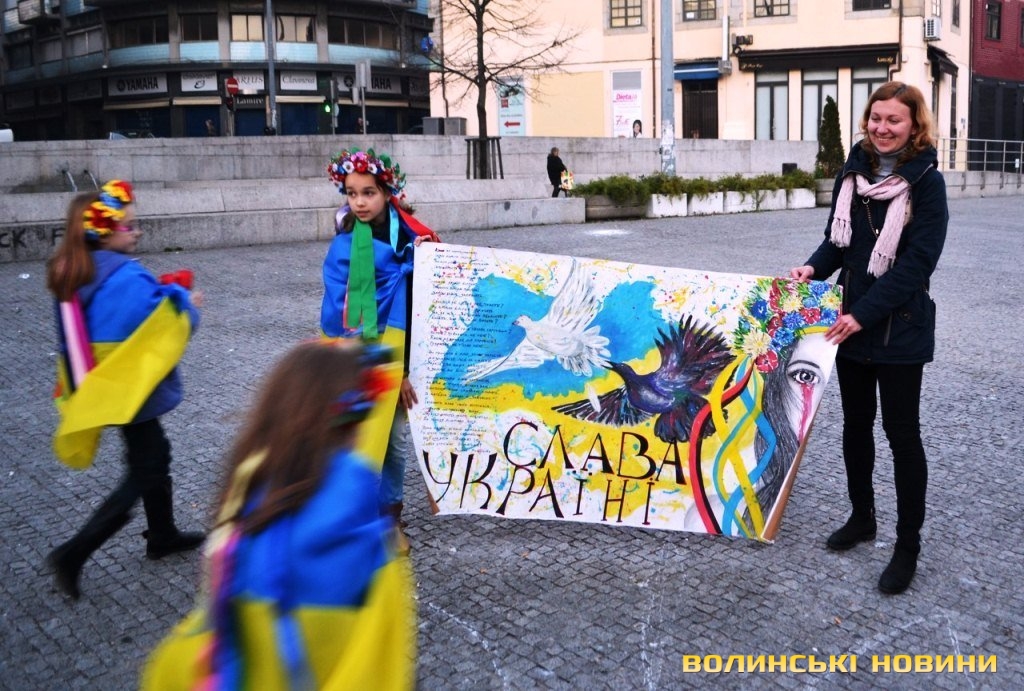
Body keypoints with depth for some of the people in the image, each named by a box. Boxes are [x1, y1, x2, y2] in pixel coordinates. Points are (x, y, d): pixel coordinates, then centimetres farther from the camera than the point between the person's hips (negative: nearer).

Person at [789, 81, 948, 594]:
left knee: (901, 432, 2)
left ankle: (908, 545, 14)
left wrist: (864, 313, -22)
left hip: (900, 327, -5)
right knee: (856, 423, 16)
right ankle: (861, 517, 34)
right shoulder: (852, 173, 4)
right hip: (850, 321, 5)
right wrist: (814, 267, -9)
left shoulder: (926, 182, -10)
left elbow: (918, 261, -16)